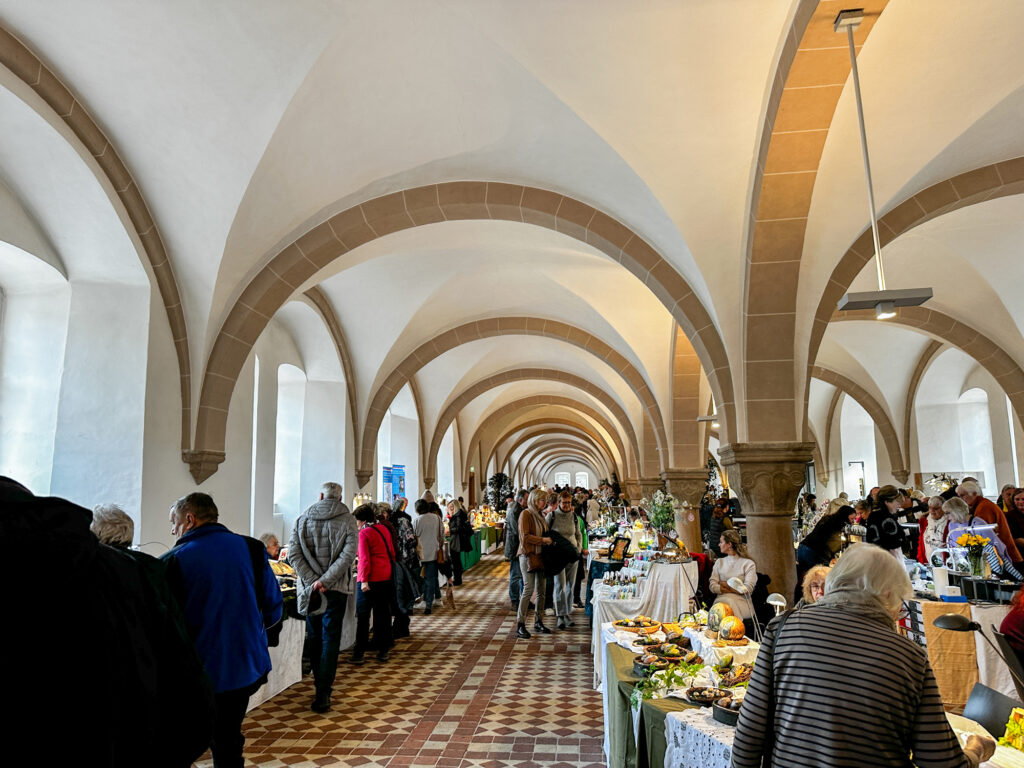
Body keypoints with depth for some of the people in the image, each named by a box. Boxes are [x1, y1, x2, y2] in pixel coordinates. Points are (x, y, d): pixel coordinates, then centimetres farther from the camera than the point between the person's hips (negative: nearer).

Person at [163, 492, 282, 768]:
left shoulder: (172, 561, -13)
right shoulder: (252, 548, -4)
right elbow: (273, 610, 1)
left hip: (198, 675, -3)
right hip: (249, 669, 3)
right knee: (228, 742, 19)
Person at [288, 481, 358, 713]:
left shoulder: (302, 519, 3)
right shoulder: (347, 520, -4)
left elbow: (293, 554, -5)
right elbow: (348, 554, -15)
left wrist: (313, 580, -10)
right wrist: (325, 580, -15)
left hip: (309, 588, 2)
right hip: (336, 589, -2)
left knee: (313, 637, 16)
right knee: (331, 638, 2)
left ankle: (320, 684, 26)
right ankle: (323, 693, -3)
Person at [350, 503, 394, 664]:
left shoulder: (364, 533, -9)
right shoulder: (384, 529, 10)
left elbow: (365, 559, -16)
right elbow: (392, 552, 15)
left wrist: (364, 580, -17)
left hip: (370, 579, -6)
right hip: (386, 578, 6)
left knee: (362, 616, 1)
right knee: (382, 614, 12)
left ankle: (359, 653, 3)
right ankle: (383, 650, 16)